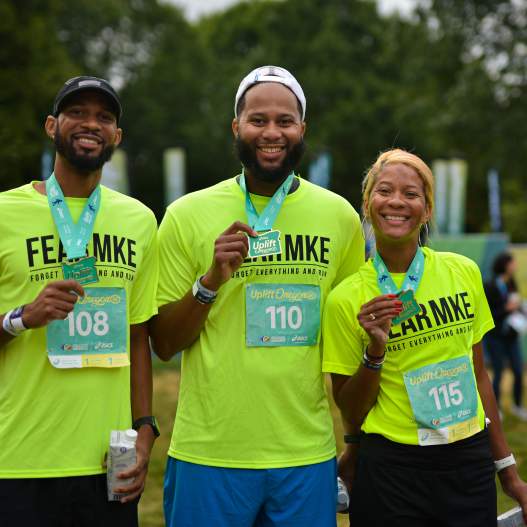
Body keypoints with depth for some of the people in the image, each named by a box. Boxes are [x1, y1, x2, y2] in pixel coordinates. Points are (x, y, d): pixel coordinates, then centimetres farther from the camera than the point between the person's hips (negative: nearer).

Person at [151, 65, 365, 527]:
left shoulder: (339, 215, 4)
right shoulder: (187, 215, -1)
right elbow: (164, 345, 1)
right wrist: (210, 281, -14)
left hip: (308, 456, 2)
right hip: (208, 454, -1)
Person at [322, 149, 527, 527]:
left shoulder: (464, 272, 0)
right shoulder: (346, 298, -7)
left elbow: (478, 372, 10)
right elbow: (350, 411, -3)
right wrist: (375, 350, -19)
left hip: (470, 462, 3)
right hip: (391, 470, -2)